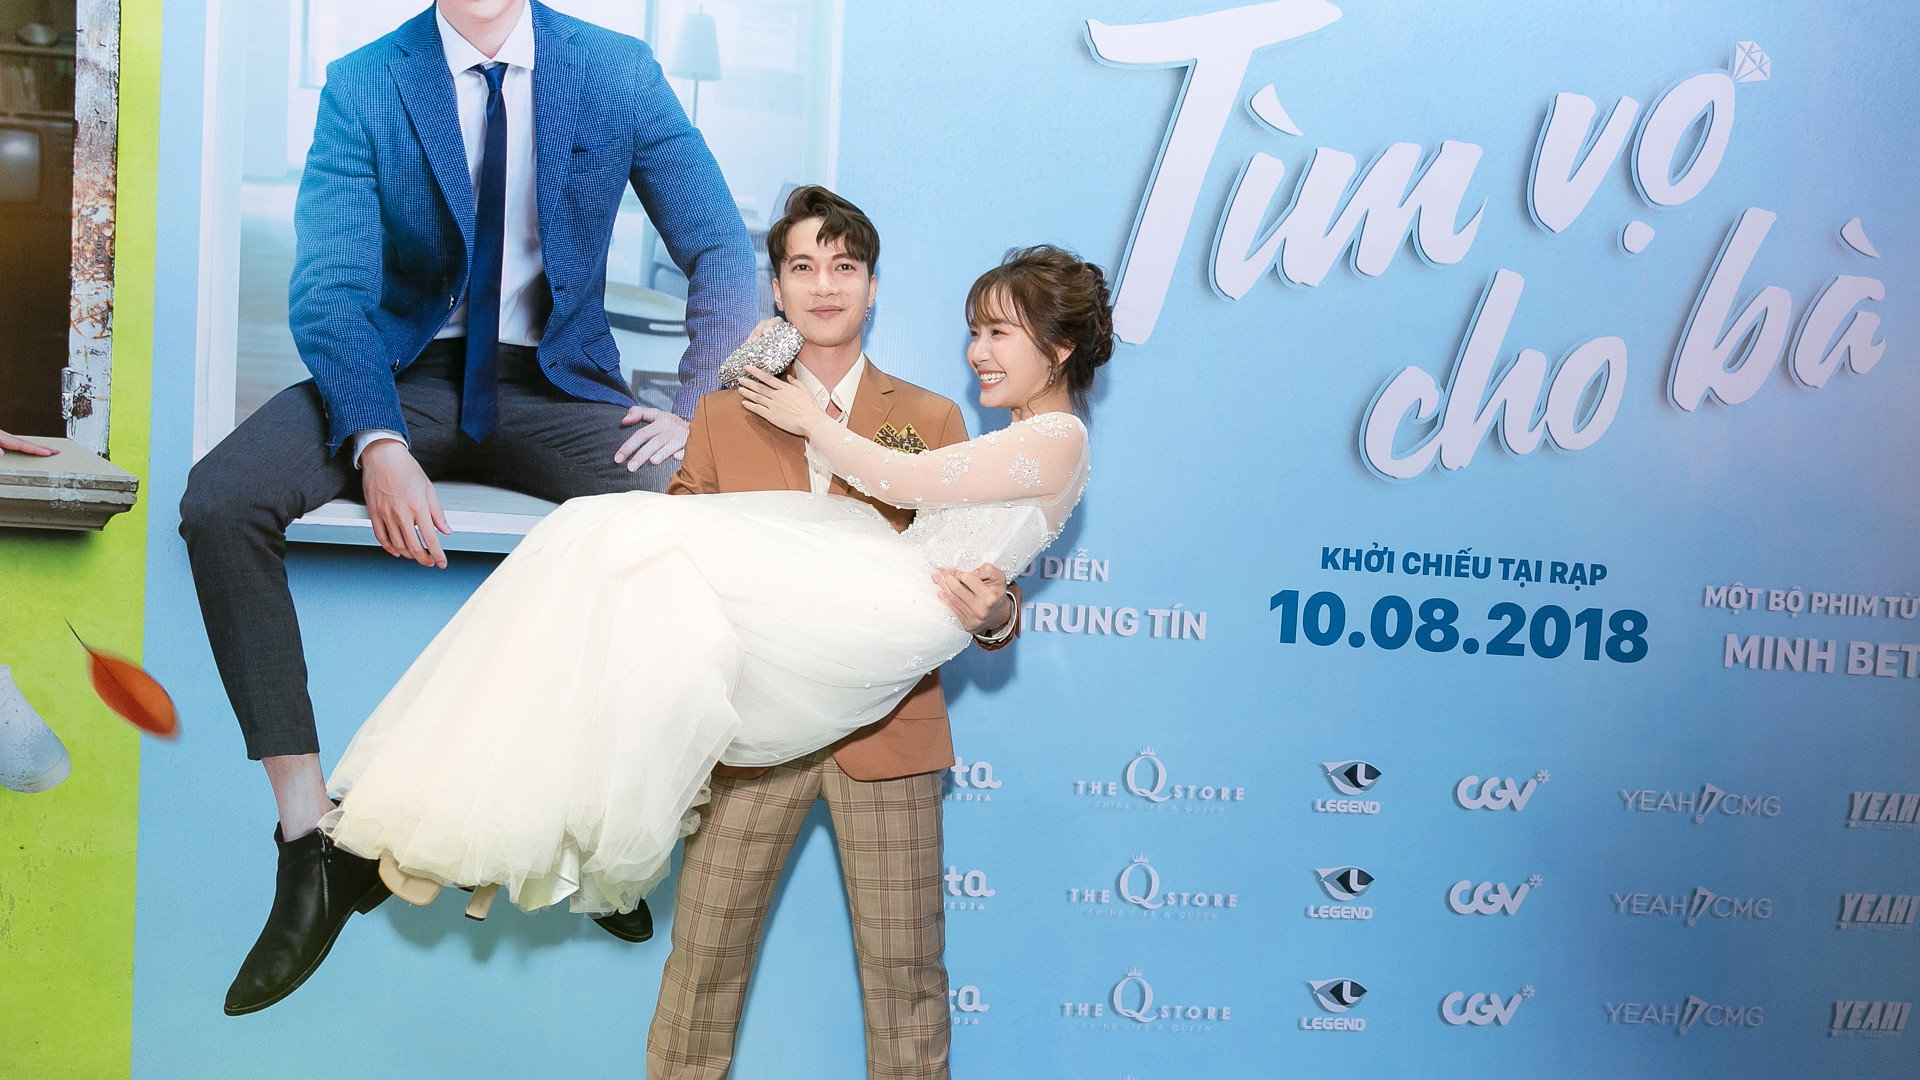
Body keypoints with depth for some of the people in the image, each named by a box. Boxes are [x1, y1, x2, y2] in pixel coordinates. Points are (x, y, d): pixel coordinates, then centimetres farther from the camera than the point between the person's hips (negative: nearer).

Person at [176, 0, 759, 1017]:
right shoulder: (364, 85, -2)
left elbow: (719, 252, 4)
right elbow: (330, 287, -11)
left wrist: (697, 410, -9)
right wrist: (378, 445, -28)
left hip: (556, 385, 0)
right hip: (406, 373, 1)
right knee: (220, 500, -27)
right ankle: (311, 839, -21)